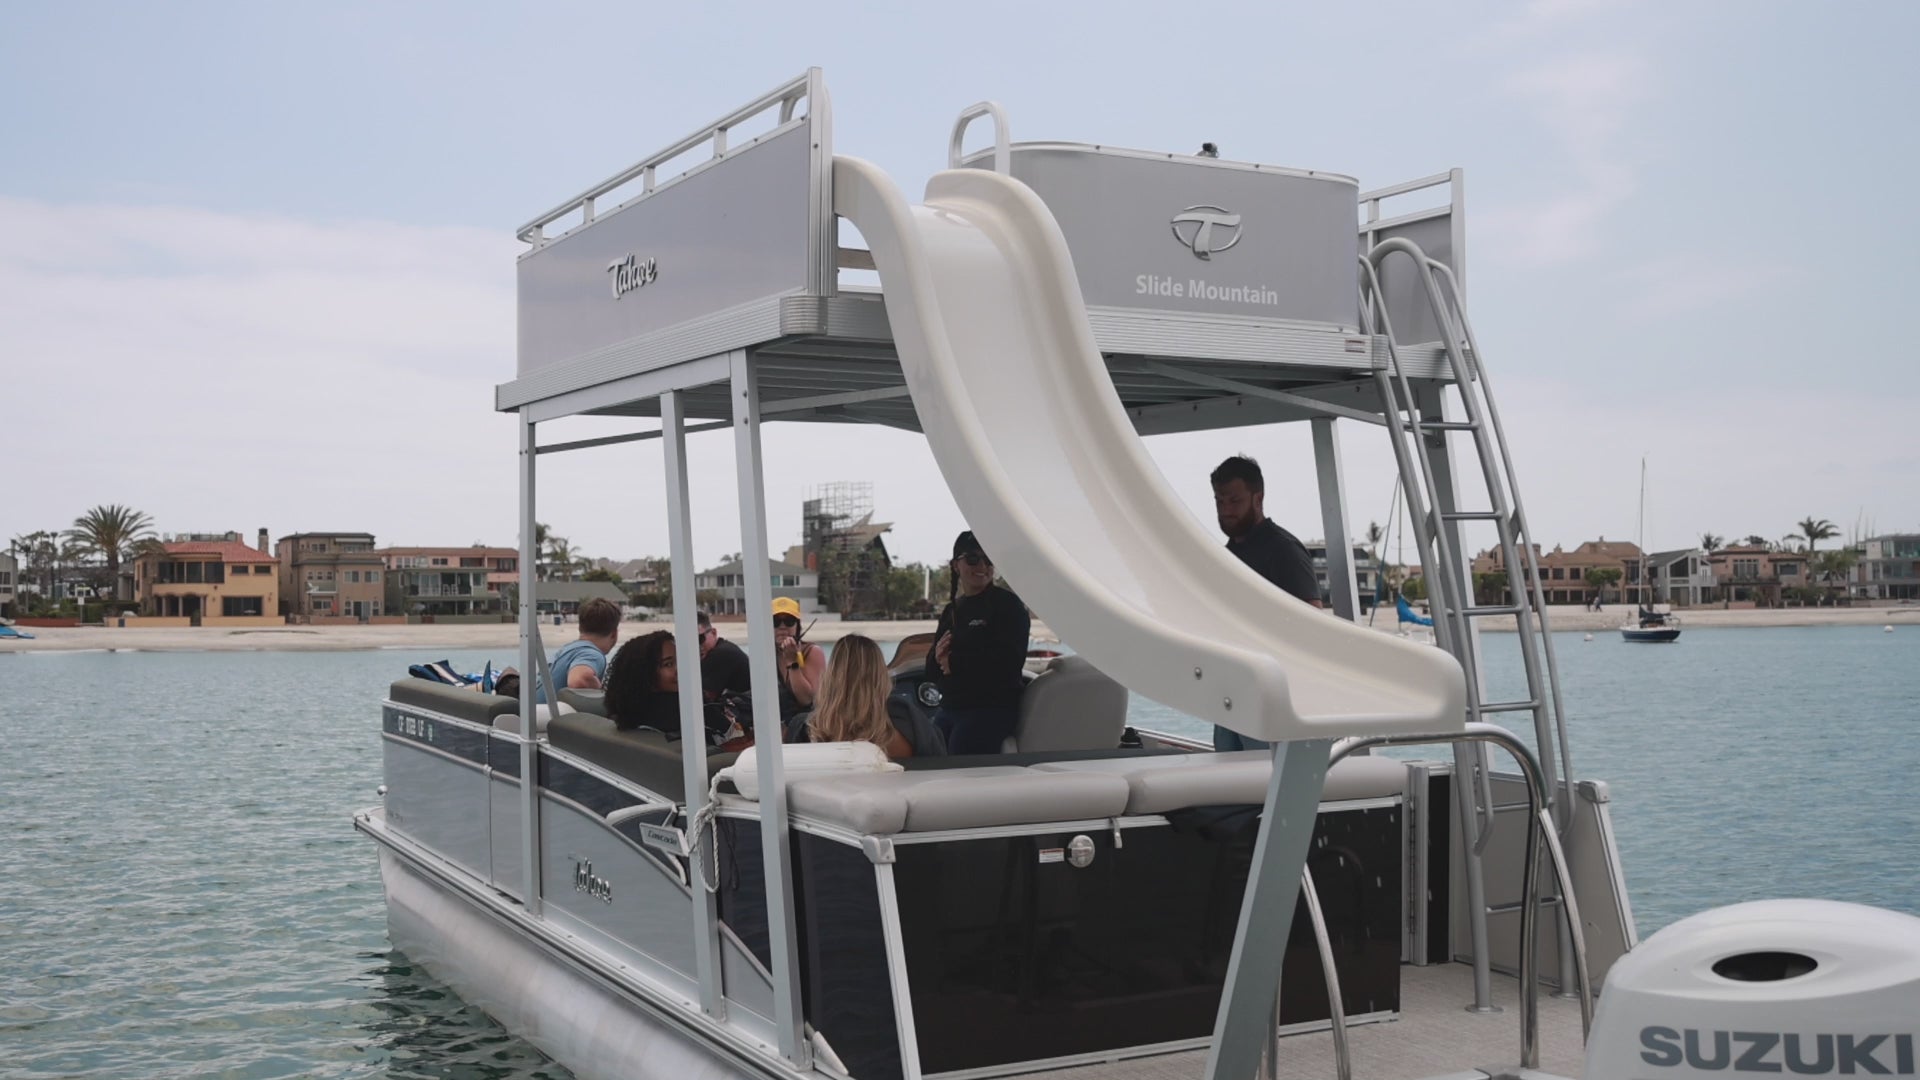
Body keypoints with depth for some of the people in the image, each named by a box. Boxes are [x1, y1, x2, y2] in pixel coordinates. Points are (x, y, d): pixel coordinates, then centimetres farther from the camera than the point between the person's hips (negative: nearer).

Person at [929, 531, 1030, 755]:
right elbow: (933, 670, 17)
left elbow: (1010, 660, -17)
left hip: (992, 709, -7)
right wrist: (938, 658, -9)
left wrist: (955, 663, -11)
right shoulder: (951, 611, 17)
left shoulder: (1008, 604, -4)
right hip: (949, 709, 7)